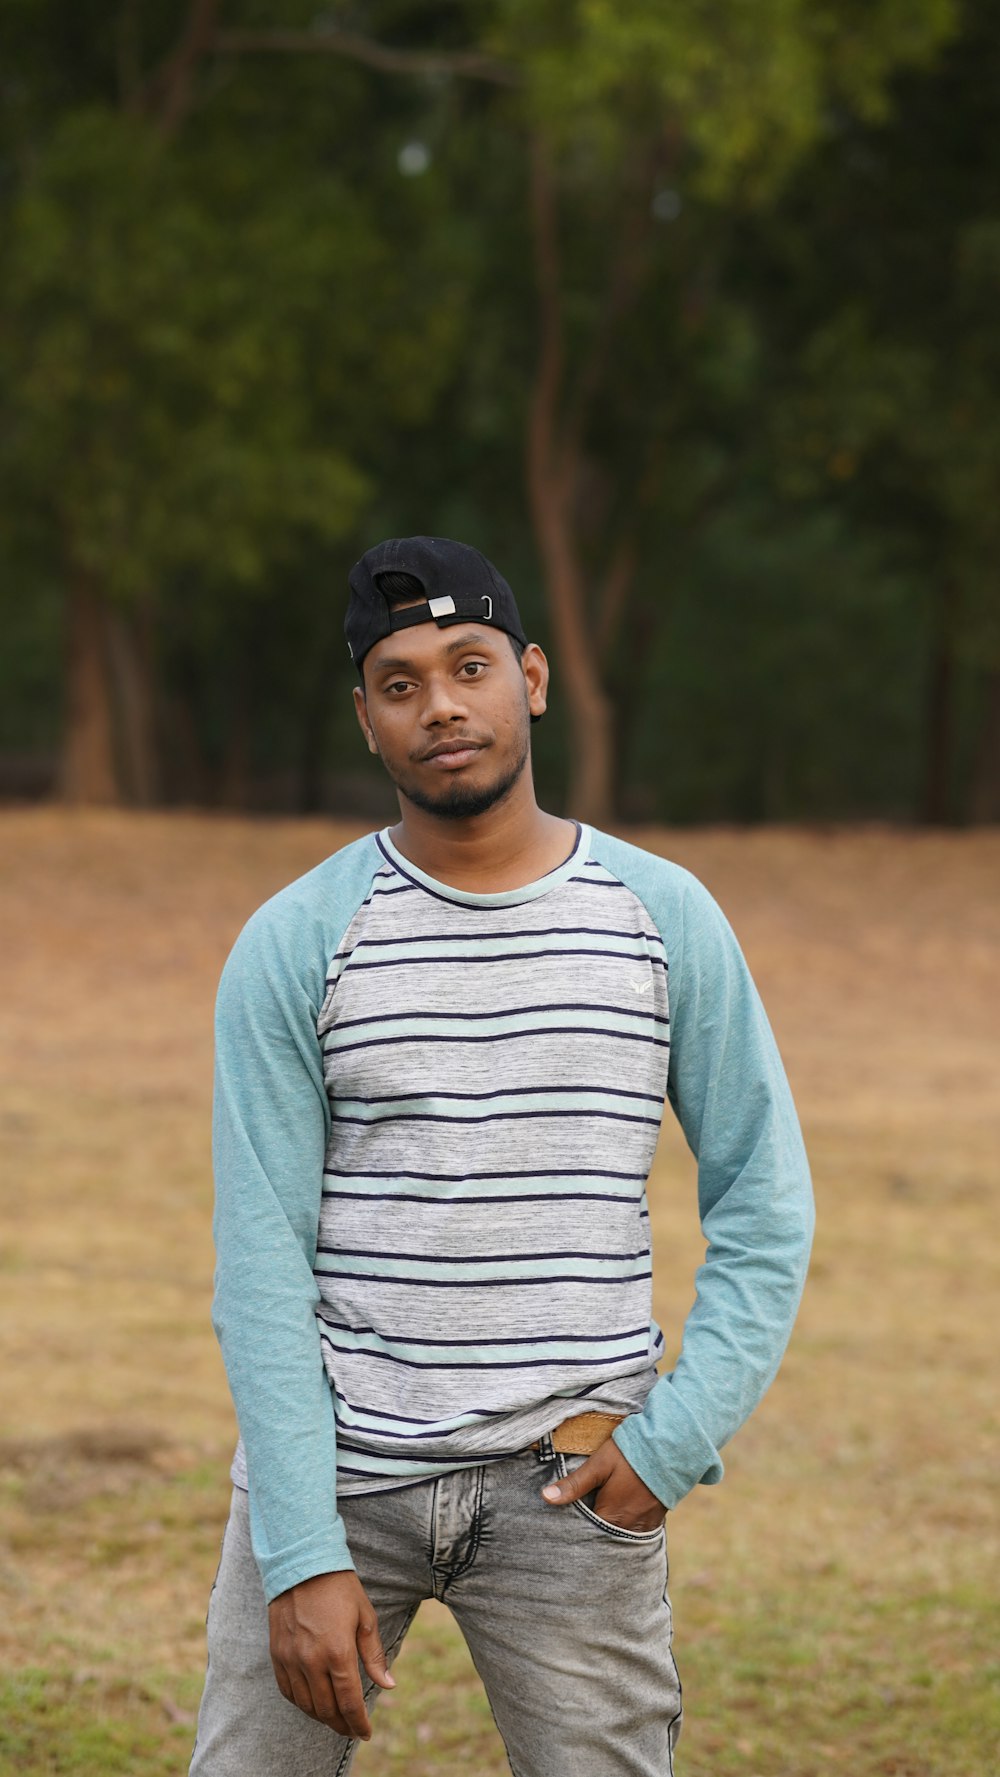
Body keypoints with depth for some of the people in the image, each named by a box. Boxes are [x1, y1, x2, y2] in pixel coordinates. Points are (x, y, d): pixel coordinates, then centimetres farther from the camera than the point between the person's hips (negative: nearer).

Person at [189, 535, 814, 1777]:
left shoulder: (669, 922, 2)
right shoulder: (289, 947, -2)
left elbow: (764, 1207, 6)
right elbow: (262, 1264, -5)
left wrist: (678, 1435, -7)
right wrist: (303, 1555, -12)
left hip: (569, 1487, 1)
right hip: (334, 1460, 0)